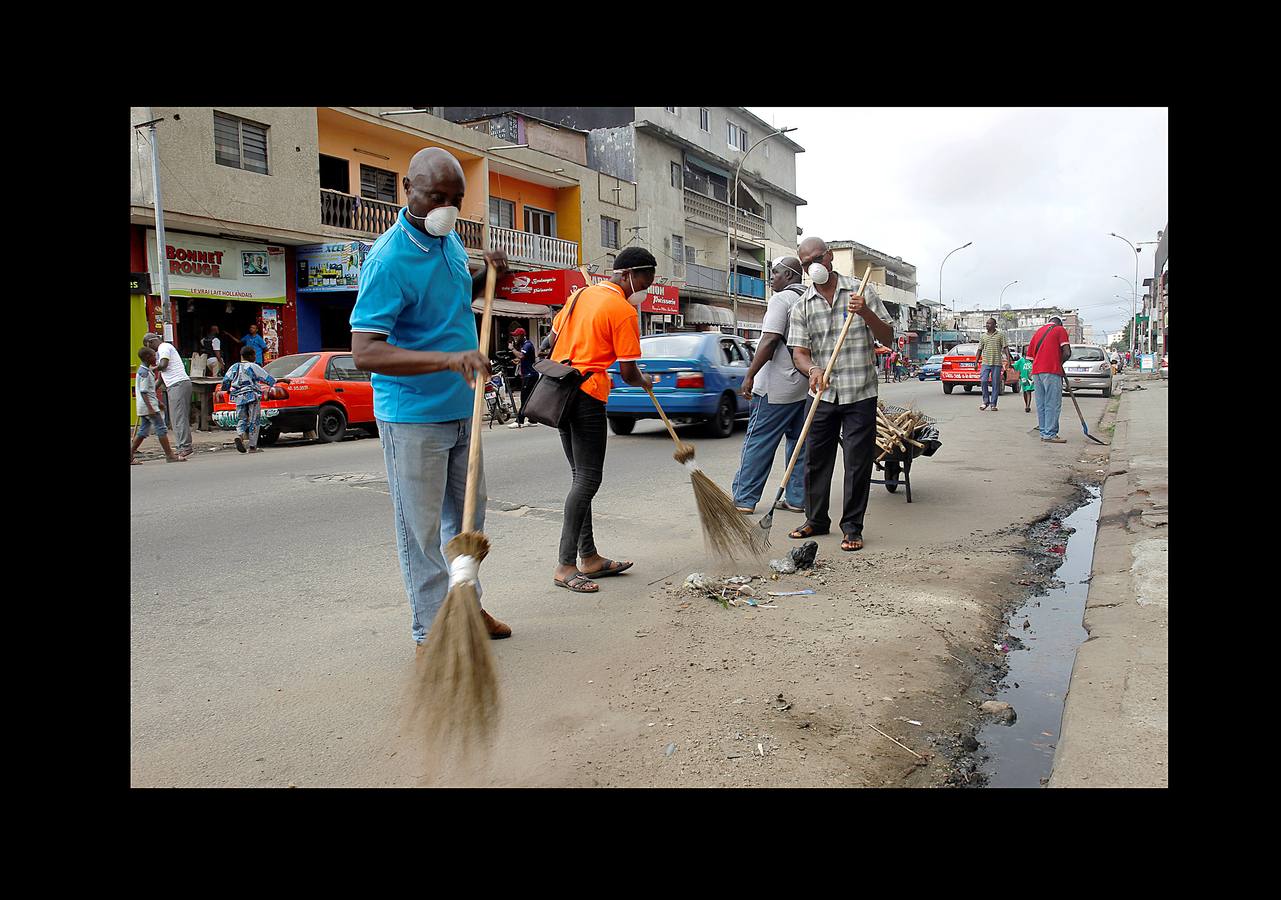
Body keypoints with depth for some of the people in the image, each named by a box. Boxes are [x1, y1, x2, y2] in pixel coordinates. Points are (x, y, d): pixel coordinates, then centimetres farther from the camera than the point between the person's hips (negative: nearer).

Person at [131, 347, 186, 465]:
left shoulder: (143, 370, 17)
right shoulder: (145, 372, -14)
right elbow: (143, 392, -20)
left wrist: (158, 402, 29)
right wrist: (150, 407, -25)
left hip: (145, 407, 10)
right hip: (148, 406, -10)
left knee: (143, 431, 12)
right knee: (161, 429, -7)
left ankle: (130, 456, 12)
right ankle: (170, 455, -5)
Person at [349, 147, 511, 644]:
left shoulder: (450, 240, 5)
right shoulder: (389, 259, -19)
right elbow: (364, 351, -27)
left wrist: (487, 275, 4)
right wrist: (449, 360, -38)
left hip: (463, 409, 8)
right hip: (413, 418, -8)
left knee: (468, 516, 19)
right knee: (422, 529, 2)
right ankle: (432, 632, 15)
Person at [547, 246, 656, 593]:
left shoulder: (583, 293, 15)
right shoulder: (623, 310, -10)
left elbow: (554, 337, 20)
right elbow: (628, 373, -10)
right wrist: (644, 382, 11)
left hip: (559, 390, 9)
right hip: (587, 395, -9)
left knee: (581, 476, 12)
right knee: (588, 479, -6)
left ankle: (589, 558, 19)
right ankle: (565, 566, -6)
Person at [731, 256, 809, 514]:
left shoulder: (781, 299, -10)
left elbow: (770, 340, -20)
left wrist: (750, 375, -18)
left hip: (777, 387, -8)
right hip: (805, 386, 8)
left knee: (757, 442, -2)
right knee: (800, 443, 11)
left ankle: (743, 499, 1)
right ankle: (797, 499, 14)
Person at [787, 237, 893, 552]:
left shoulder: (861, 291, 2)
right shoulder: (801, 306, 5)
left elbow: (887, 338, 1)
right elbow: (799, 352, -2)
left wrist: (866, 313, -18)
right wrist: (813, 369, -25)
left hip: (860, 395, -2)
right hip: (822, 395, 2)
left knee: (858, 462, 0)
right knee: (815, 459, 8)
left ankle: (852, 527, 11)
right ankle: (816, 520, 24)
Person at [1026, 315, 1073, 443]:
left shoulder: (1038, 331, 22)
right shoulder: (1060, 330, 3)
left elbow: (1031, 354, 20)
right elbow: (1067, 352, -7)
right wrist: (1060, 362, 10)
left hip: (1036, 371, 7)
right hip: (1051, 371, -6)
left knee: (1041, 404, 9)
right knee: (1053, 404, -5)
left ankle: (1044, 432, 11)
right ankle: (1050, 435, -8)